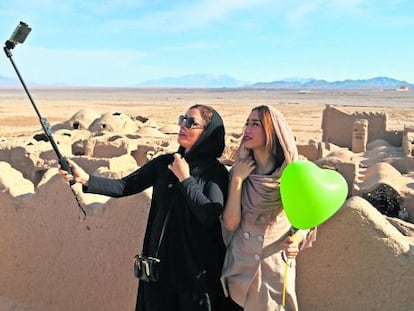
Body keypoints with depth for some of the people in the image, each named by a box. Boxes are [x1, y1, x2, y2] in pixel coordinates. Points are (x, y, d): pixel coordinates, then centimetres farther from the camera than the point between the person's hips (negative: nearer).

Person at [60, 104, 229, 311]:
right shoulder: (163, 163, 3)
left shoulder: (216, 172, -9)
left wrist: (185, 179, -16)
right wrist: (85, 179, -15)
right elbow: (124, 186, -2)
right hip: (160, 264, 4)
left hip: (196, 269, -3)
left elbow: (210, 215, -22)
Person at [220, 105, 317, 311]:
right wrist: (237, 178, -18)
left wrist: (295, 240, -21)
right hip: (239, 268, 2)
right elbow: (230, 223, -13)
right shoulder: (239, 171, -6)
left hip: (276, 267, -2)